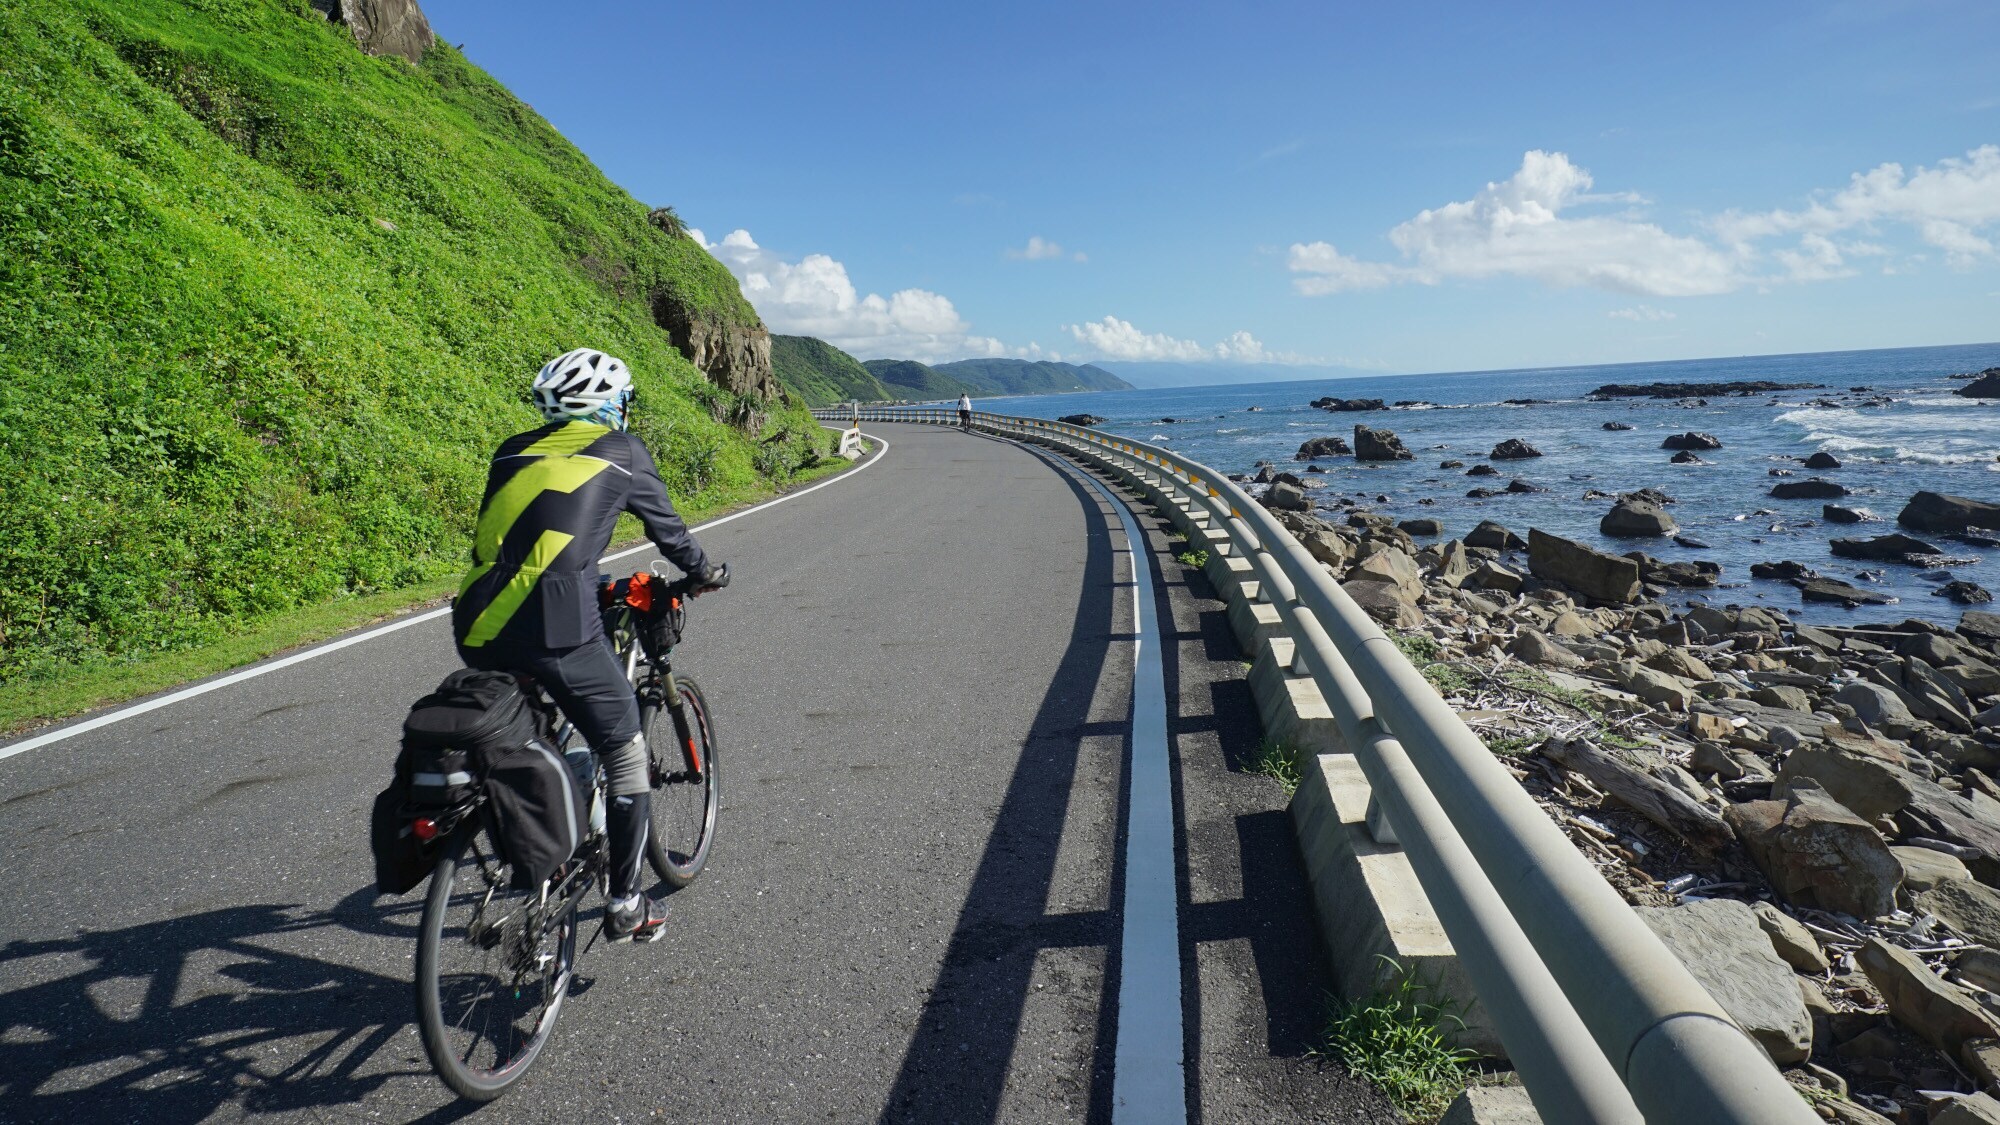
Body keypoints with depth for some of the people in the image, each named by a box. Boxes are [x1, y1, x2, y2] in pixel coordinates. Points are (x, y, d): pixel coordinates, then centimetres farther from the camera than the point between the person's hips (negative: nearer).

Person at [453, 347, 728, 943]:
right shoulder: (621, 451, 9)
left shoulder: (512, 452, 21)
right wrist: (705, 573, 38)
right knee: (626, 754, 12)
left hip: (477, 629, 5)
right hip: (558, 629, -5)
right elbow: (667, 527, 19)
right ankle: (626, 906, 19)